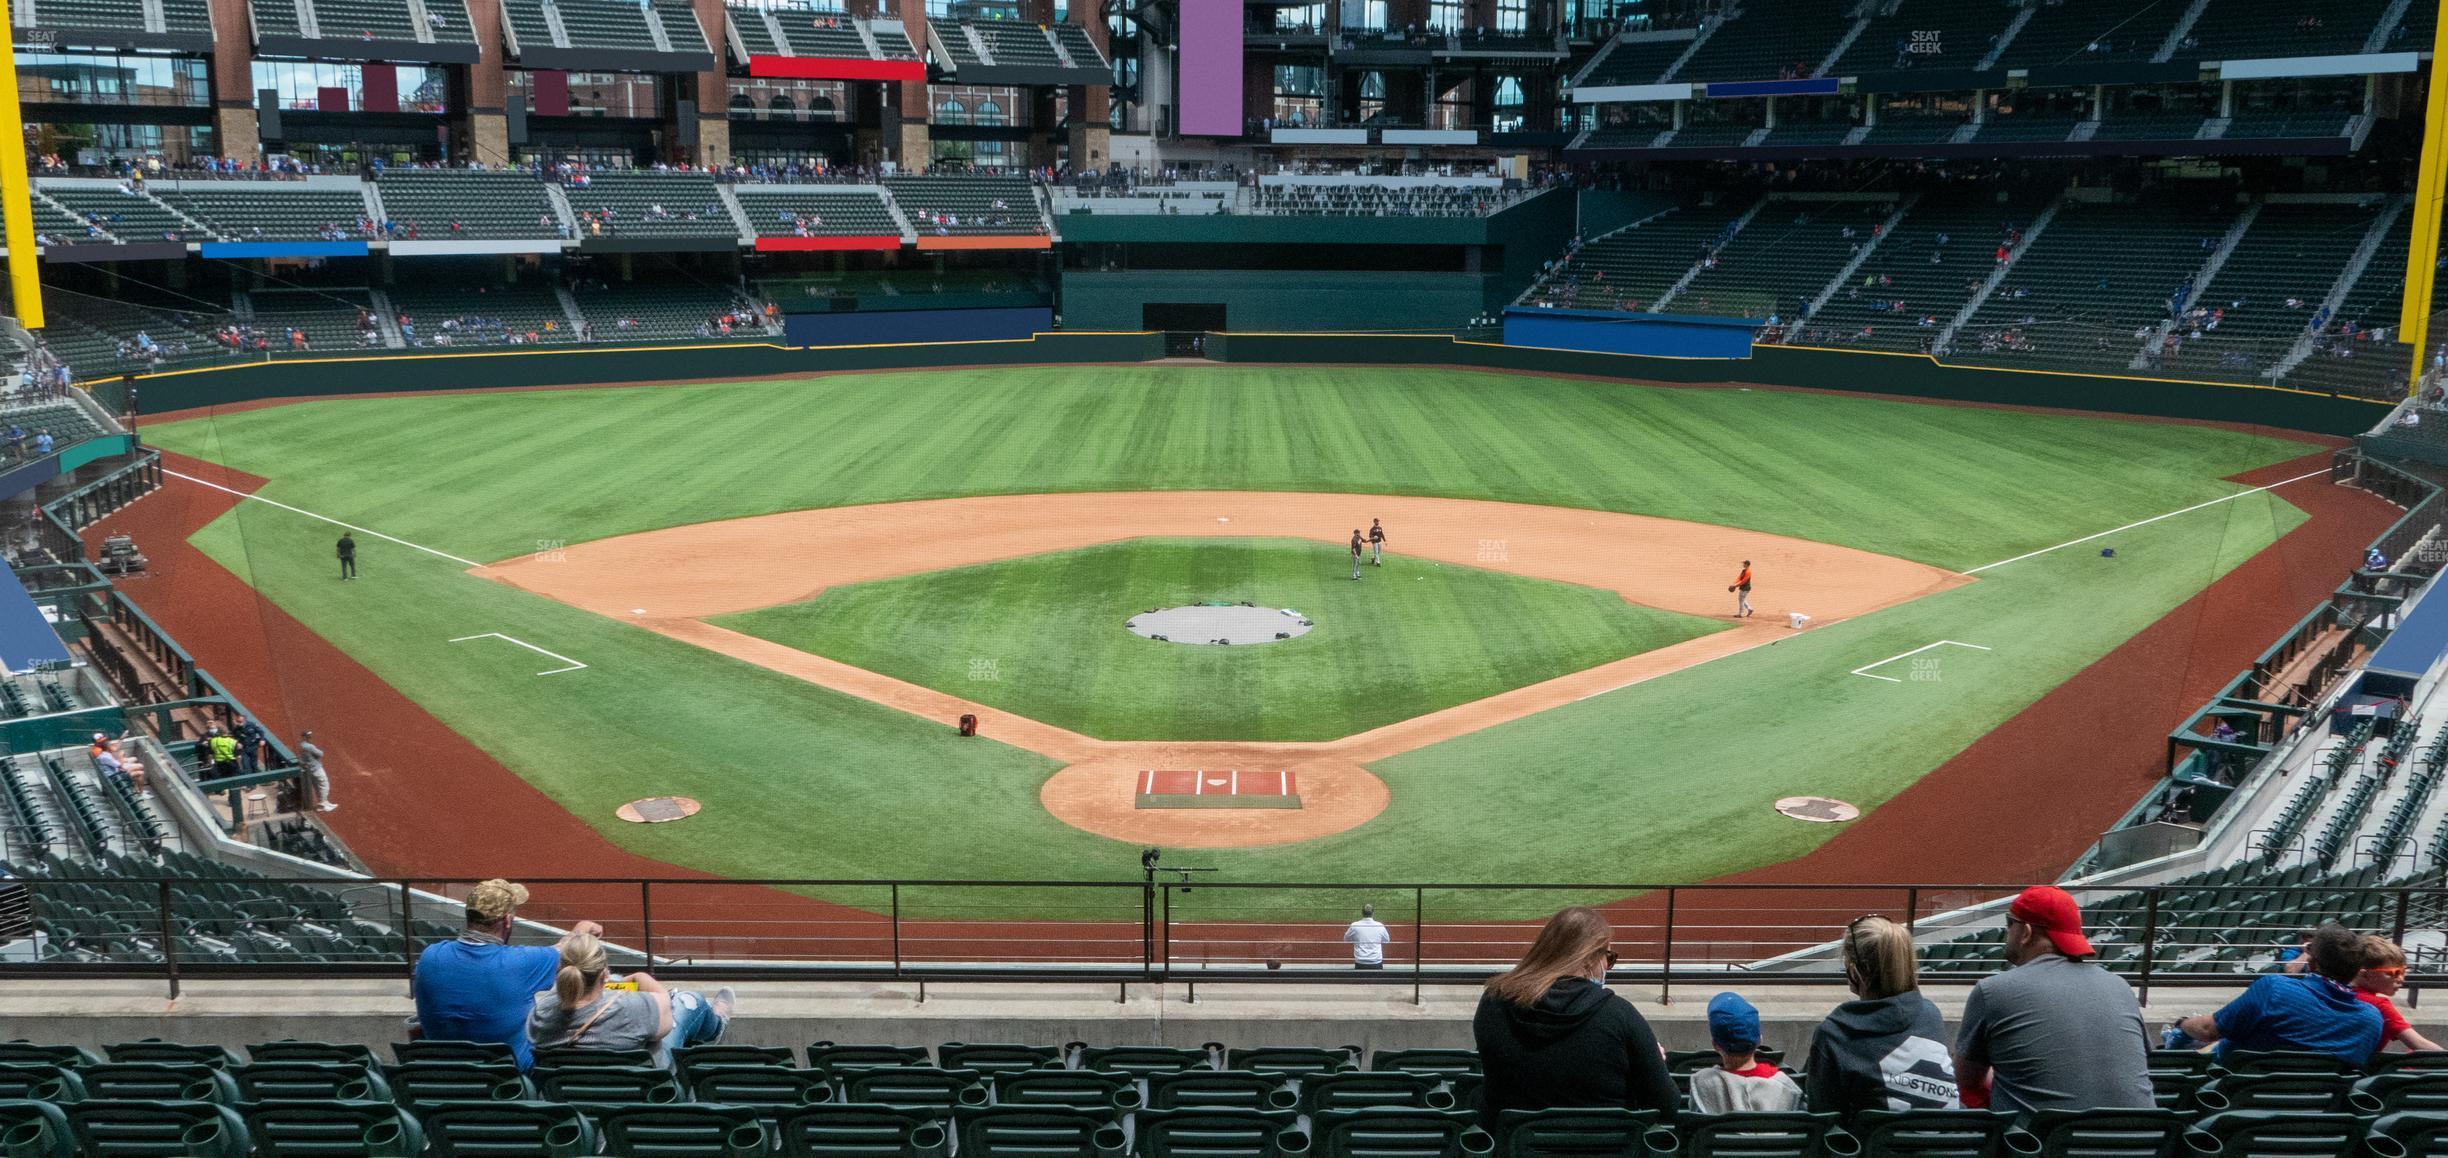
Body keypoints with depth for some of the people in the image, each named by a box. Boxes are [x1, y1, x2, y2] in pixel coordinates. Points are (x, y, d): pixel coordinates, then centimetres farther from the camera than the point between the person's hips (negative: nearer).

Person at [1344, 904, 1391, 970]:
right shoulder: (1380, 926, -4)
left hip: (1360, 963, 0)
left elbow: (1346, 939, 12)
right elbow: (1386, 940, 14)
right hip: (1376, 963, 0)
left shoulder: (1354, 926, -6)